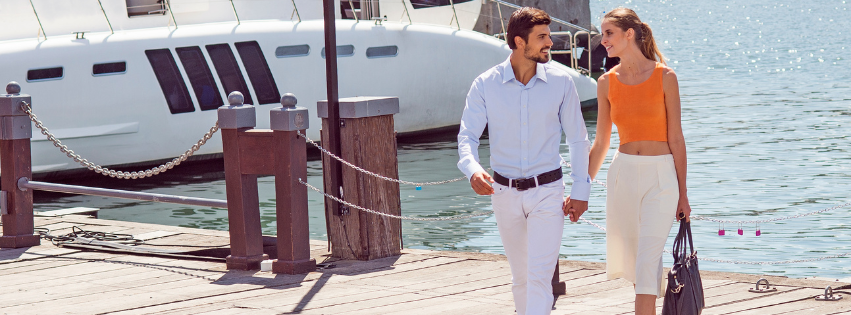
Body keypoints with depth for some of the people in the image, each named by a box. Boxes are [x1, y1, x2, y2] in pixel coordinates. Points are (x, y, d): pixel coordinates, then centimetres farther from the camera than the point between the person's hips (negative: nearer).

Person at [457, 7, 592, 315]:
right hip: (505, 193, 2)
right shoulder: (485, 85, -4)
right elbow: (467, 136, -7)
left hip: (547, 190, -1)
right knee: (520, 276, 14)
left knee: (540, 275, -13)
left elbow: (578, 139, 5)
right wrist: (473, 170, -28)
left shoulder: (560, 82, -3)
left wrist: (580, 191, 2)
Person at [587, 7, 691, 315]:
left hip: (661, 177, -4)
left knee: (647, 262, -12)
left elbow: (676, 139, -3)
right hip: (622, 174, 4)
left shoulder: (664, 77, -6)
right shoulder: (607, 82, 3)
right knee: (631, 259, 10)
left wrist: (683, 195, -2)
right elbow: (600, 143, 9)